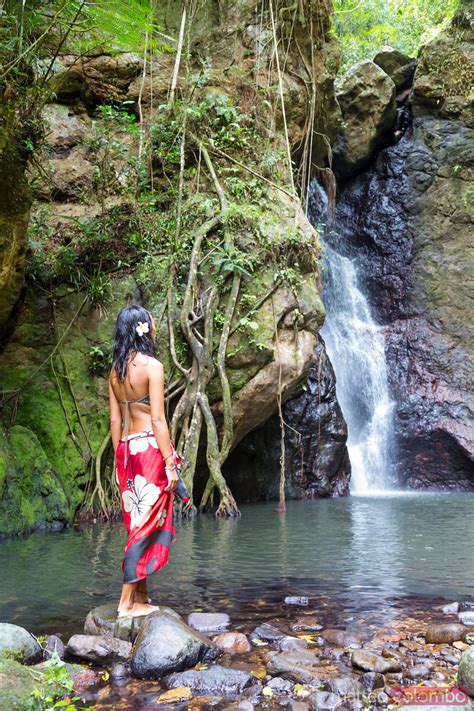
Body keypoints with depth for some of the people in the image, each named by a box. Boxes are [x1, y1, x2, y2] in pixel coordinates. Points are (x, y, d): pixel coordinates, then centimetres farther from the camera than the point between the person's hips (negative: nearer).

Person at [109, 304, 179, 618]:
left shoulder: (116, 369, 9)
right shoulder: (152, 365, -11)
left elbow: (115, 419, 11)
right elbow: (157, 420, -14)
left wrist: (120, 459, 17)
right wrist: (170, 463, -11)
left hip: (127, 450, 7)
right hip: (151, 447, -7)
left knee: (139, 522, 14)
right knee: (148, 524, 0)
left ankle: (141, 595, 21)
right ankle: (128, 601, 5)